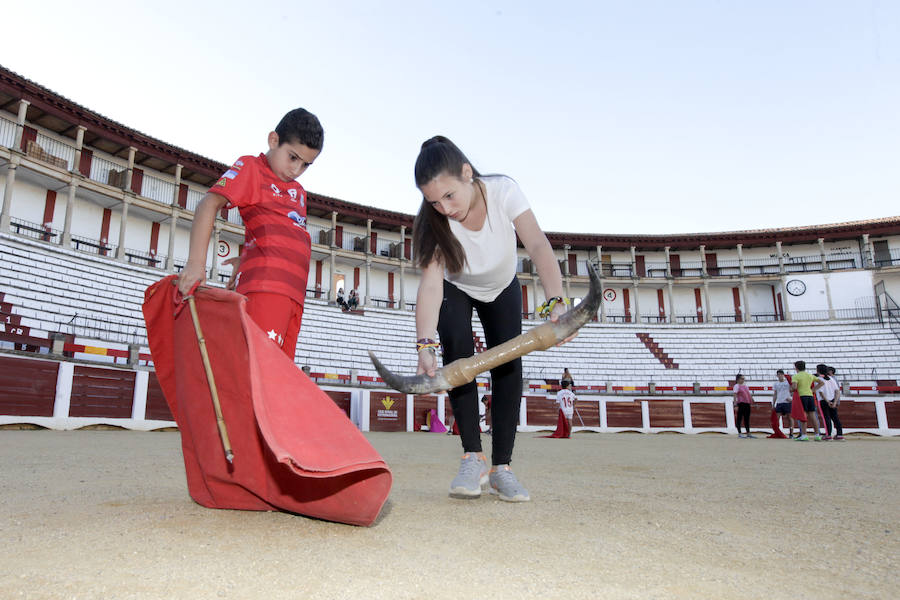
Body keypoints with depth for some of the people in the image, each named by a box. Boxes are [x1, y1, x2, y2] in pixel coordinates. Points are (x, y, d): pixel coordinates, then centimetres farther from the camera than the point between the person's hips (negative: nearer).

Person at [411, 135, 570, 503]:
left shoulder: (503, 191, -32)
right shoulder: (432, 221, -30)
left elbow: (538, 246, -43)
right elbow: (430, 284, -38)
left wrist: (556, 302, -60)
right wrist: (425, 345, -51)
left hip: (501, 289, 1)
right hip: (455, 291, 0)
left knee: (508, 365, -13)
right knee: (457, 352, -24)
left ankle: (502, 467, -6)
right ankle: (473, 458, -16)